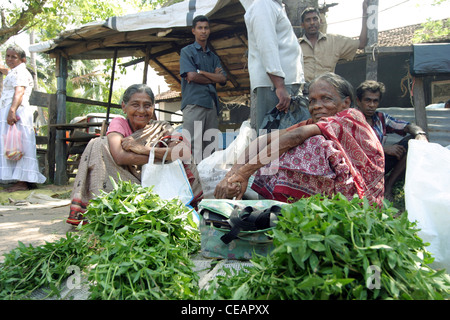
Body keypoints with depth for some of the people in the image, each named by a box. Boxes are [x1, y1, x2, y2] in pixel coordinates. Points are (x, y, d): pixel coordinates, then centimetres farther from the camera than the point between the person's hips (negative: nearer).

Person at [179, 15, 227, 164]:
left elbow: (223, 79, 9)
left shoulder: (213, 56, 25)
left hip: (211, 103, 6)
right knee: (192, 144, -14)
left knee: (210, 145, 2)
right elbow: (191, 76, -6)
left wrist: (200, 72, -2)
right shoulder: (187, 51, 11)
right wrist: (213, 78, 6)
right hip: (194, 102, -5)